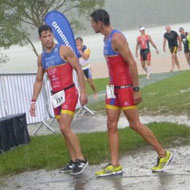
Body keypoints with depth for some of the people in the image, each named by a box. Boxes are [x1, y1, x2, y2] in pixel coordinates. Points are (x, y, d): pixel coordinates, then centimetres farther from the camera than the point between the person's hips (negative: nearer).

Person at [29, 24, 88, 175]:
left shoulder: (64, 50, -8)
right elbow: (39, 81, 17)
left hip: (69, 93, -7)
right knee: (64, 129, 9)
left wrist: (83, 92, -14)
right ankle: (74, 161, 17)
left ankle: (81, 159, -9)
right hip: (56, 96, 7)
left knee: (65, 128, -16)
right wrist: (33, 101, 11)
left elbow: (79, 70, -9)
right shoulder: (41, 58, 10)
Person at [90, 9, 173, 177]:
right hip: (114, 87, 9)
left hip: (125, 87, -9)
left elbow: (131, 63, -21)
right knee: (111, 125, 4)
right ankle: (115, 166, 4)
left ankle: (163, 155, 9)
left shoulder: (117, 38, -17)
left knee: (135, 124, -4)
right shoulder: (107, 38, 13)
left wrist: (136, 89, -22)